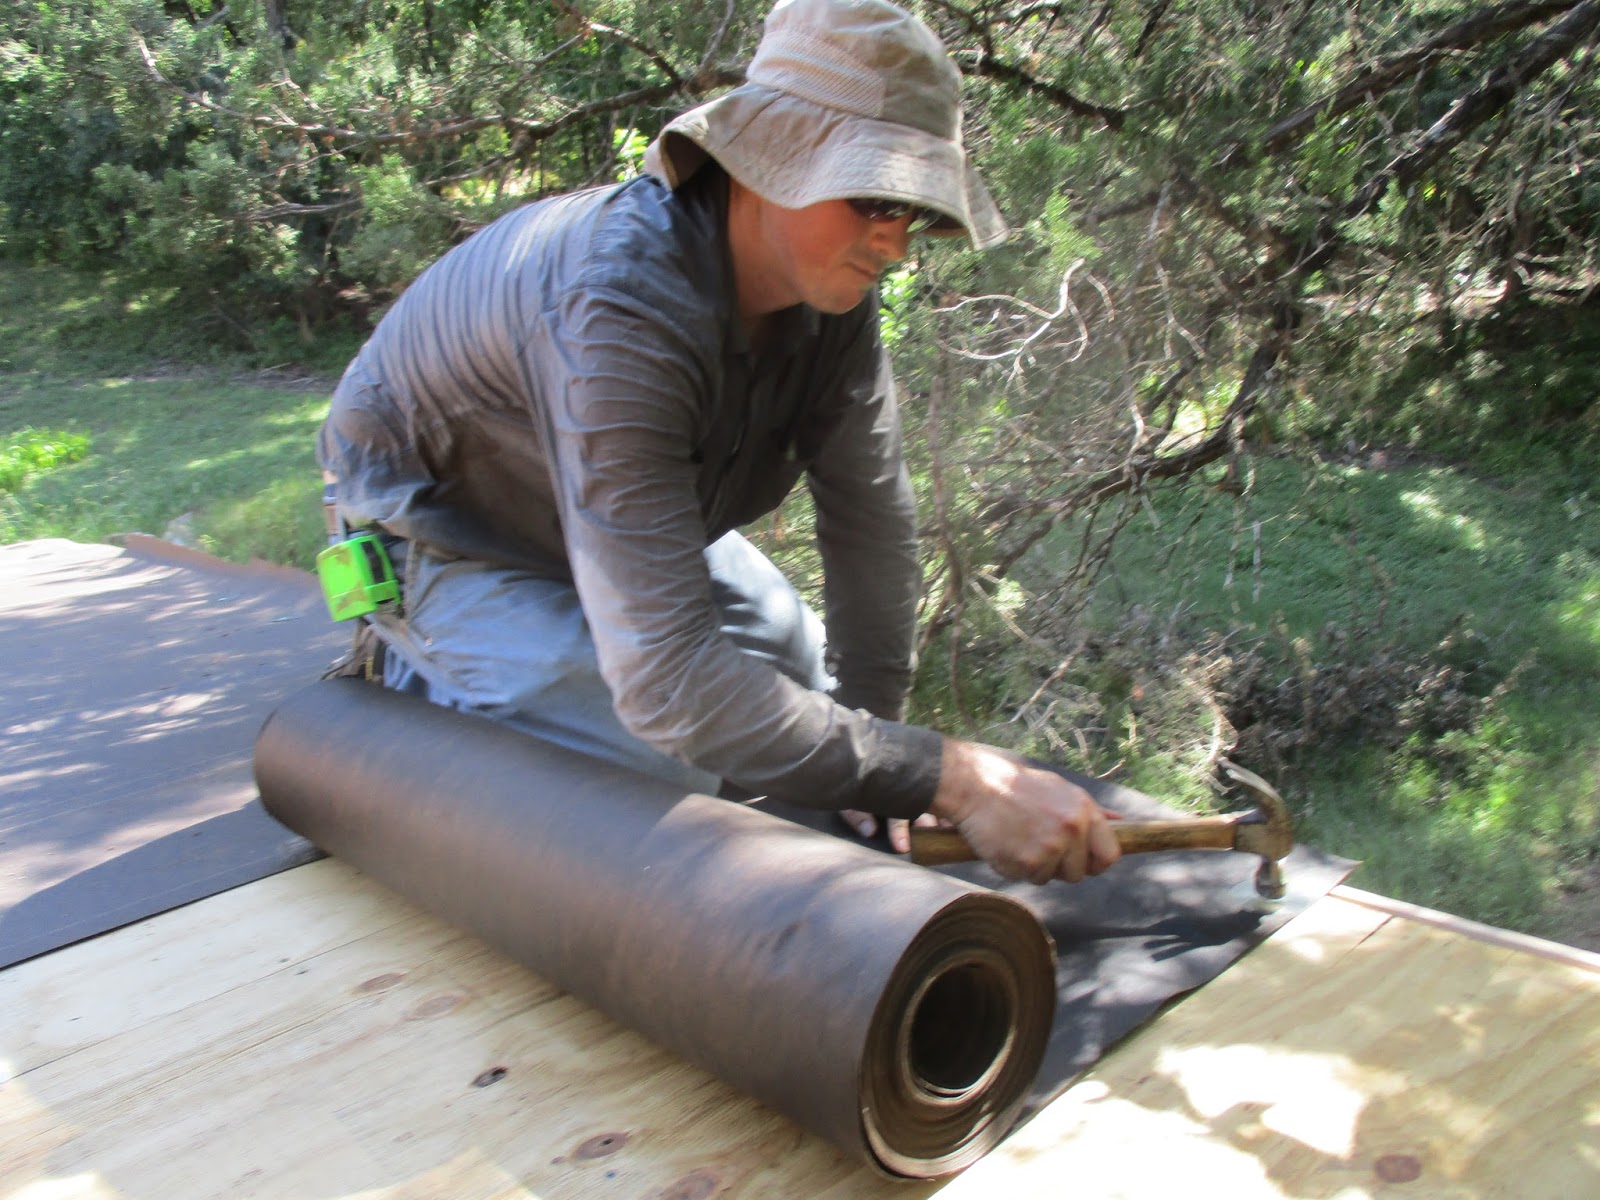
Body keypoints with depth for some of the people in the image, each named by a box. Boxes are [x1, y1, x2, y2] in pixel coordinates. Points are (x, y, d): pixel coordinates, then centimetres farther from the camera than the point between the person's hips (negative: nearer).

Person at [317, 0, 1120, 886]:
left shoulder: (829, 281, -19)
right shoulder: (622, 312, -43)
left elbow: (870, 516, -13)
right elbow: (667, 680, -48)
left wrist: (868, 723, -14)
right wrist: (947, 780, -50)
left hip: (626, 508, 7)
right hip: (449, 537, -7)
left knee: (808, 673, 11)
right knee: (677, 765, -22)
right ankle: (421, 682, 3)